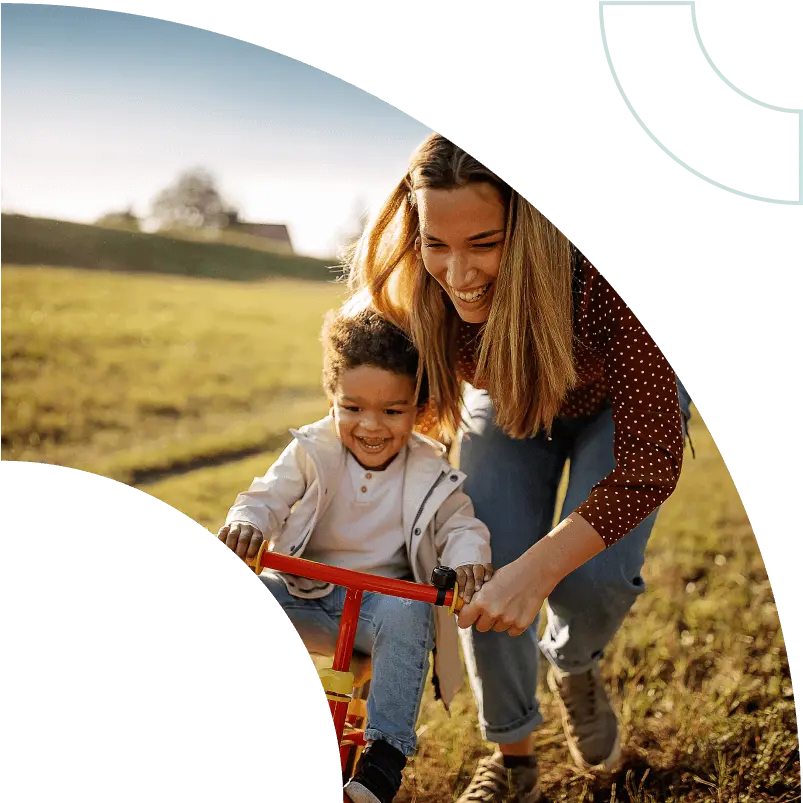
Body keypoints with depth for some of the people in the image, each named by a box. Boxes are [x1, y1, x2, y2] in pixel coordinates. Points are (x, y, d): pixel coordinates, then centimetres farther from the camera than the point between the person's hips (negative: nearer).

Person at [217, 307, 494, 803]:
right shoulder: (311, 453, -4)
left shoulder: (430, 472, -4)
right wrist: (245, 524, -33)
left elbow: (460, 525, -1)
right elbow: (269, 498, -9)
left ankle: (386, 755, -29)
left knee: (407, 615, -34)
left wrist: (469, 559, -26)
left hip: (384, 597, -1)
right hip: (306, 595, 1)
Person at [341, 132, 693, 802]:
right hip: (506, 405, 3)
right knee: (487, 577, -9)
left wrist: (537, 569, -46)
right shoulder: (407, 292, -32)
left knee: (595, 578, -20)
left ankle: (574, 666, 18)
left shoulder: (605, 276, -43)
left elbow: (651, 465, -38)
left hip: (620, 402, -2)